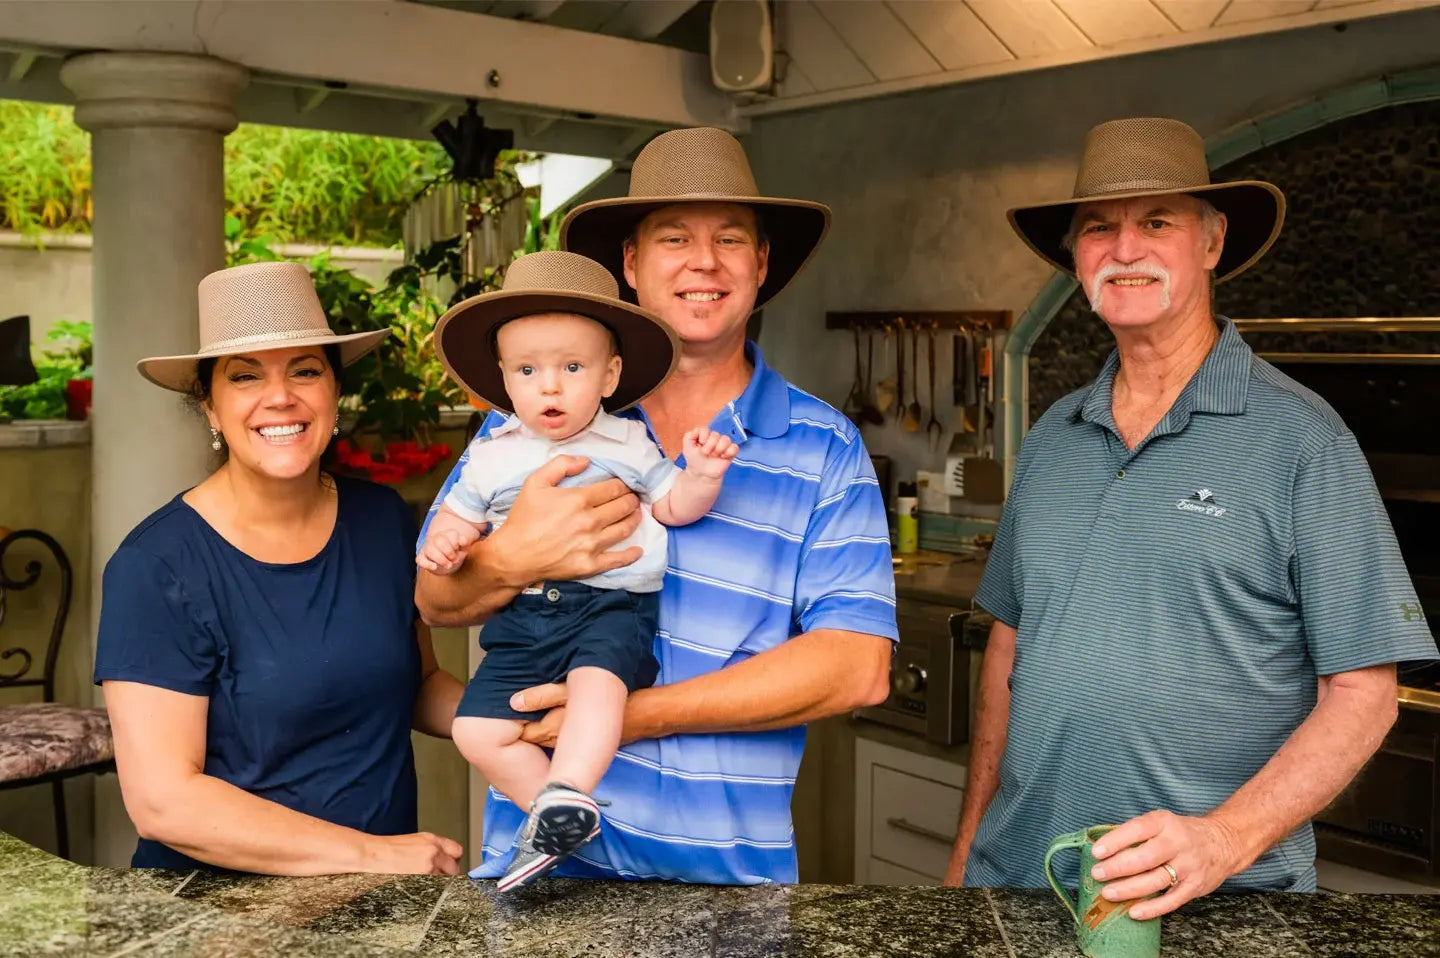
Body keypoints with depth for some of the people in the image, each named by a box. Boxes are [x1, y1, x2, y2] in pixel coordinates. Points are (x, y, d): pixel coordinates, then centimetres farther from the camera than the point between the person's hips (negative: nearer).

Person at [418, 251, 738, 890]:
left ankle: (566, 792, -37)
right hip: (524, 616, 4)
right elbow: (460, 513, 22)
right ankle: (551, 813, 0)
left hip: (613, 605, -3)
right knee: (477, 728, -10)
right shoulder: (492, 455, 13)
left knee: (598, 675, -36)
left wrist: (701, 476, -11)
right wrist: (445, 540, 0)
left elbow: (673, 506, 9)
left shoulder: (629, 444, 8)